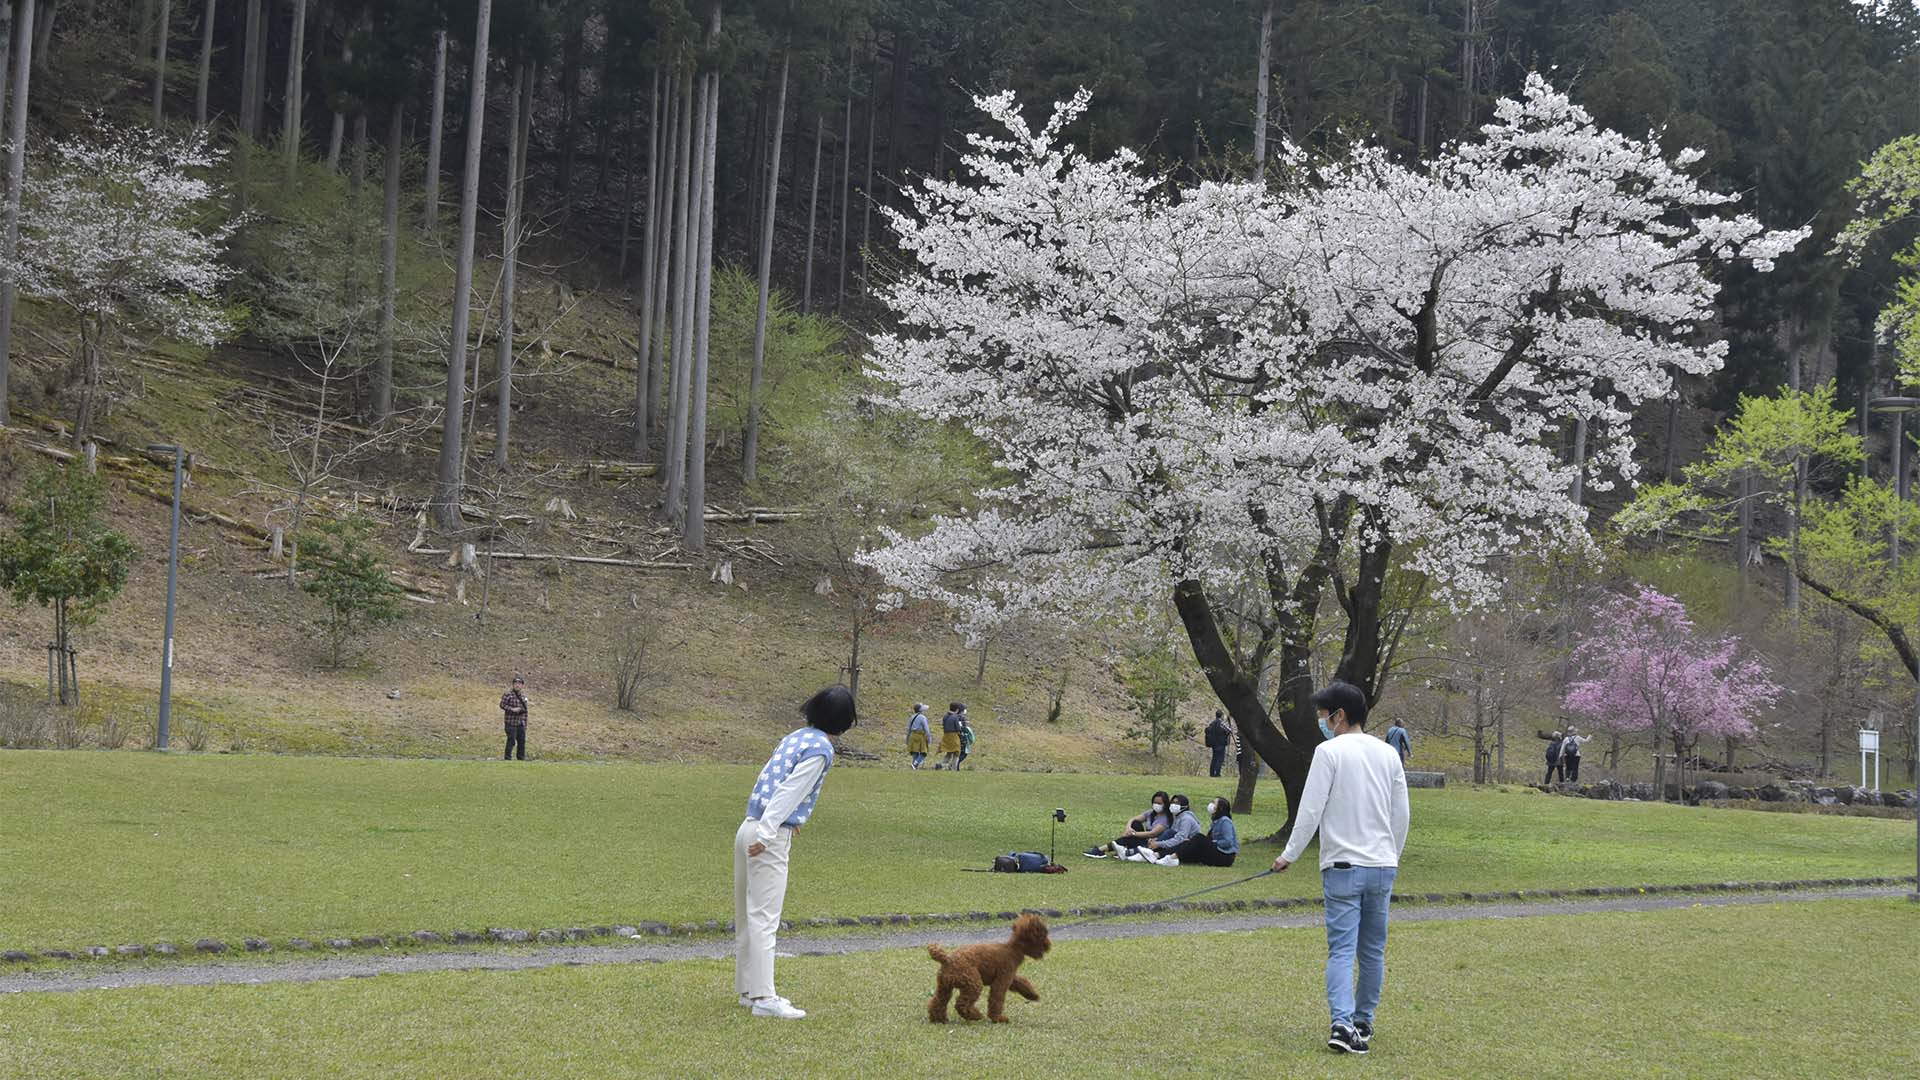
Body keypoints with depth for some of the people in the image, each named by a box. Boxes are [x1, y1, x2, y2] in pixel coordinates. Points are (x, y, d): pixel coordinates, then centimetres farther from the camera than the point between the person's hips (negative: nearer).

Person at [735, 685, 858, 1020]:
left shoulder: (796, 736, 14)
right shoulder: (821, 748, -11)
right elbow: (789, 791, -17)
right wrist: (766, 835, -20)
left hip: (749, 829, 9)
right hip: (770, 837, -9)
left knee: (747, 914, 14)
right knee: (764, 917, -10)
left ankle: (748, 989, 24)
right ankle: (763, 997, -11)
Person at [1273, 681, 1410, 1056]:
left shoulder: (1329, 751, -8)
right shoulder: (1388, 754, 9)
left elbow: (1310, 809, -10)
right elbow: (1401, 815, 13)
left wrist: (1290, 855, 0)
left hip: (1343, 866, -5)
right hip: (1382, 866, 5)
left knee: (1342, 949, -8)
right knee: (1373, 951, 14)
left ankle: (1343, 1023, -21)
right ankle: (1363, 1022, 23)